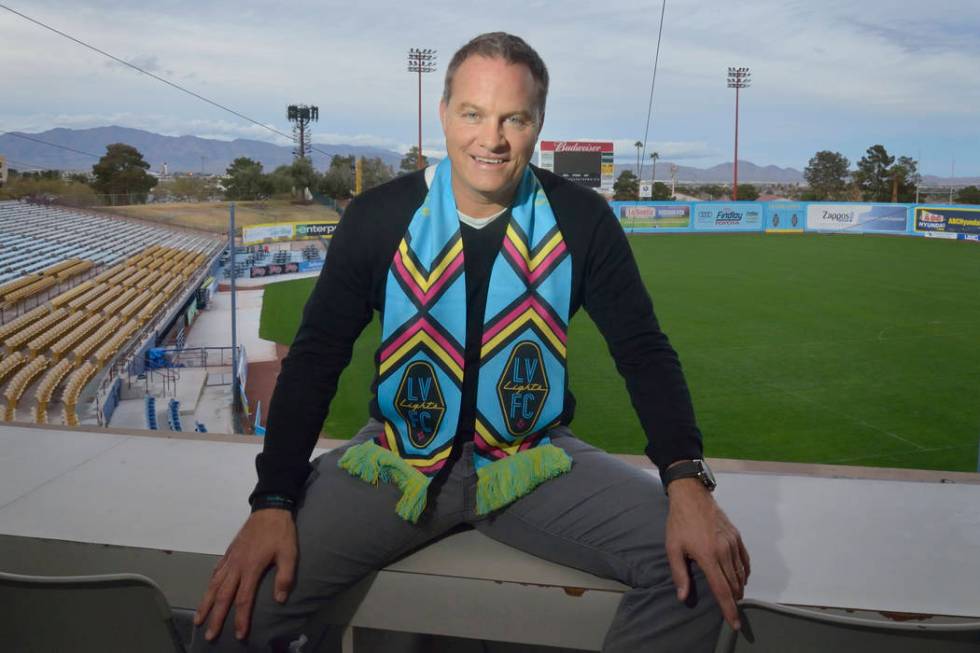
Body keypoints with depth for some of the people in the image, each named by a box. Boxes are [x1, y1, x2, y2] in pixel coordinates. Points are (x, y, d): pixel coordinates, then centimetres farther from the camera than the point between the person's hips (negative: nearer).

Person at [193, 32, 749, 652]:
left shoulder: (582, 220, -6)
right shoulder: (378, 217, -7)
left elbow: (645, 350, -3)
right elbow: (316, 356, -4)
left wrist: (687, 482, -19)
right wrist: (273, 503, -15)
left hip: (534, 460, 1)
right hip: (398, 456, 0)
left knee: (701, 570, -20)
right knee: (238, 603, -21)